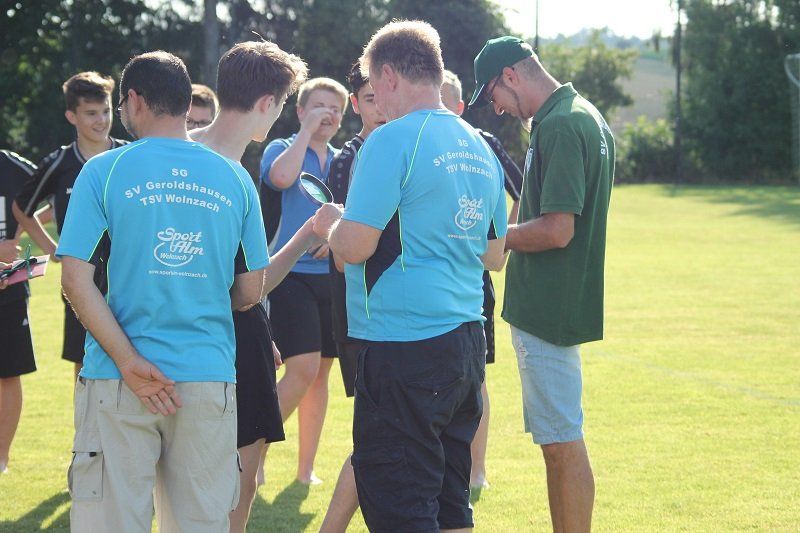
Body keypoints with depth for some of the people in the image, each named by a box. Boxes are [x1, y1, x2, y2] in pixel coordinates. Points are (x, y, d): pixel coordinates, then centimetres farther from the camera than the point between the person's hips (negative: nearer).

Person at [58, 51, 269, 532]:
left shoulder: (103, 171, -1)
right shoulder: (235, 179, 6)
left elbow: (76, 280, -9)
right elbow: (250, 292, 9)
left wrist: (130, 363, -11)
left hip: (117, 383, -2)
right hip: (210, 379, 2)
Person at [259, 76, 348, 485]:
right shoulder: (282, 149, 0)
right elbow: (281, 177, -24)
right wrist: (306, 130, -15)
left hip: (332, 275, 6)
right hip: (292, 273, -6)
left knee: (320, 373, 8)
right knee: (303, 370, -17)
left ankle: (306, 467, 15)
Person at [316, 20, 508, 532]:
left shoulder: (393, 141, -12)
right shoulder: (480, 149, 12)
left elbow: (354, 247, -16)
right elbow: (495, 256, 20)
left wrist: (329, 221, 4)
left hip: (405, 347, -8)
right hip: (467, 343, 8)